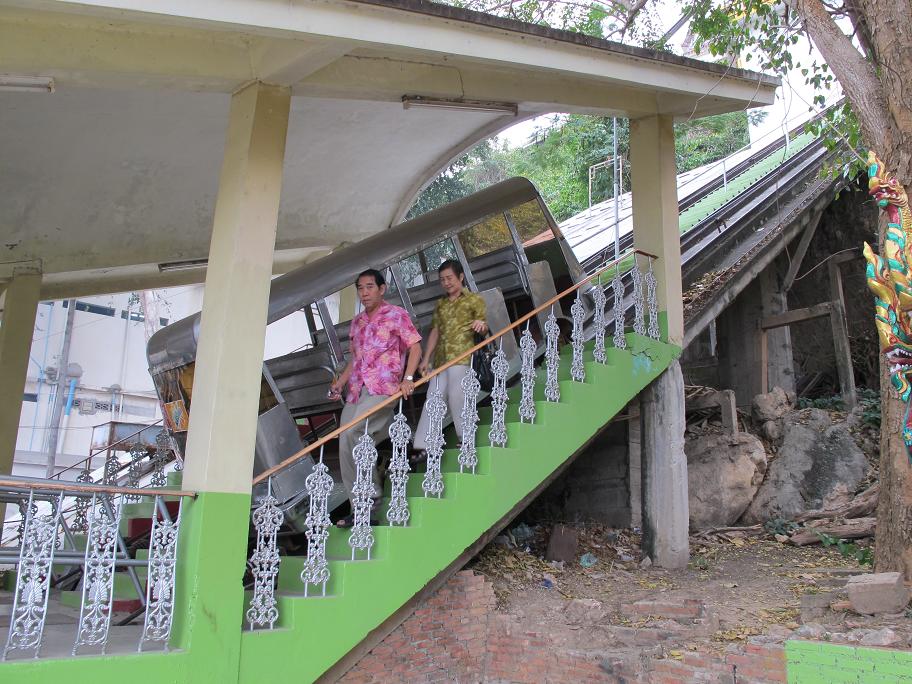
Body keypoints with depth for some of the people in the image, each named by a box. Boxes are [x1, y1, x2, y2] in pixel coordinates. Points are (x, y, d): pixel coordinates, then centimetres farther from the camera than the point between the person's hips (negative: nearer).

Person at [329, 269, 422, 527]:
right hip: (356, 392, 7)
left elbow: (415, 346, -4)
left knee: (350, 434, -25)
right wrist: (339, 383, 14)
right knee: (349, 444, 0)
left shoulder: (396, 315, 2)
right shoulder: (357, 322, 22)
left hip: (382, 390, -7)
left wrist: (408, 378, -17)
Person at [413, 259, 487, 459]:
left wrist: (481, 325, -23)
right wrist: (426, 359, 10)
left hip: (462, 355, -5)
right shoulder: (440, 304, 22)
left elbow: (484, 328, 2)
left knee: (456, 396, -11)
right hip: (441, 358, 5)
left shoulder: (474, 300, 8)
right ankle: (423, 446, -3)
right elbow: (435, 332, 18)